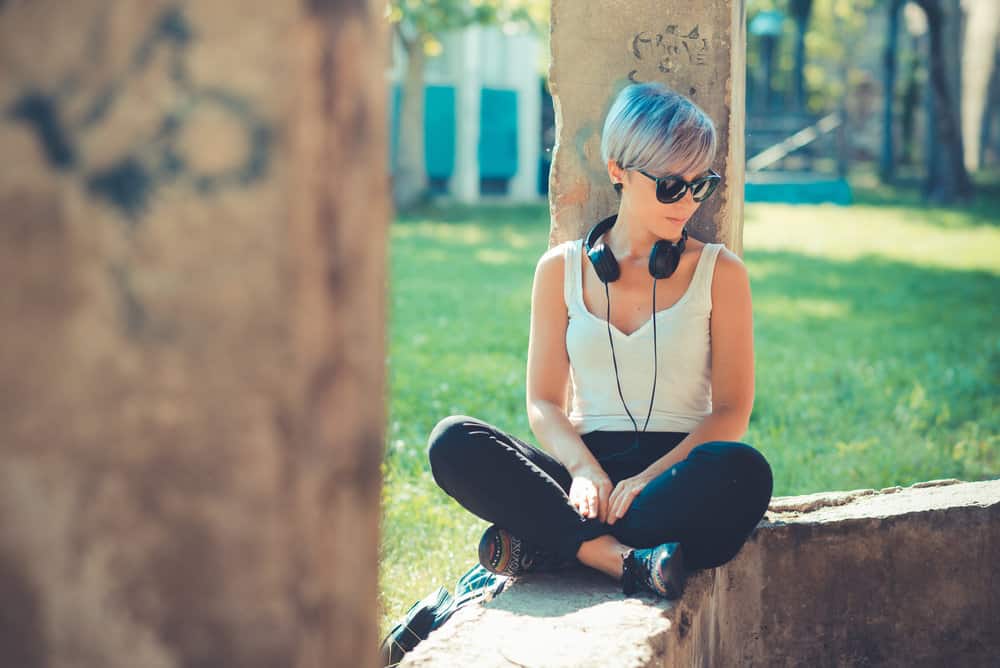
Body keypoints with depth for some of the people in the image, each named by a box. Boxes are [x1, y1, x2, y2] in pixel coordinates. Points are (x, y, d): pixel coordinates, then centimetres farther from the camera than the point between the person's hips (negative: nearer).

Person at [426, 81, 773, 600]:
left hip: (678, 468, -1)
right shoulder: (561, 269, 11)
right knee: (453, 443, -25)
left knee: (743, 471, -37)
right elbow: (544, 402, 8)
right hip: (587, 467, 1)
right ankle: (624, 559, -35)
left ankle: (544, 542, -27)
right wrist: (583, 469, -15)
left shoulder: (719, 272, 7)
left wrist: (649, 478, -17)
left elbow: (732, 411, 1)